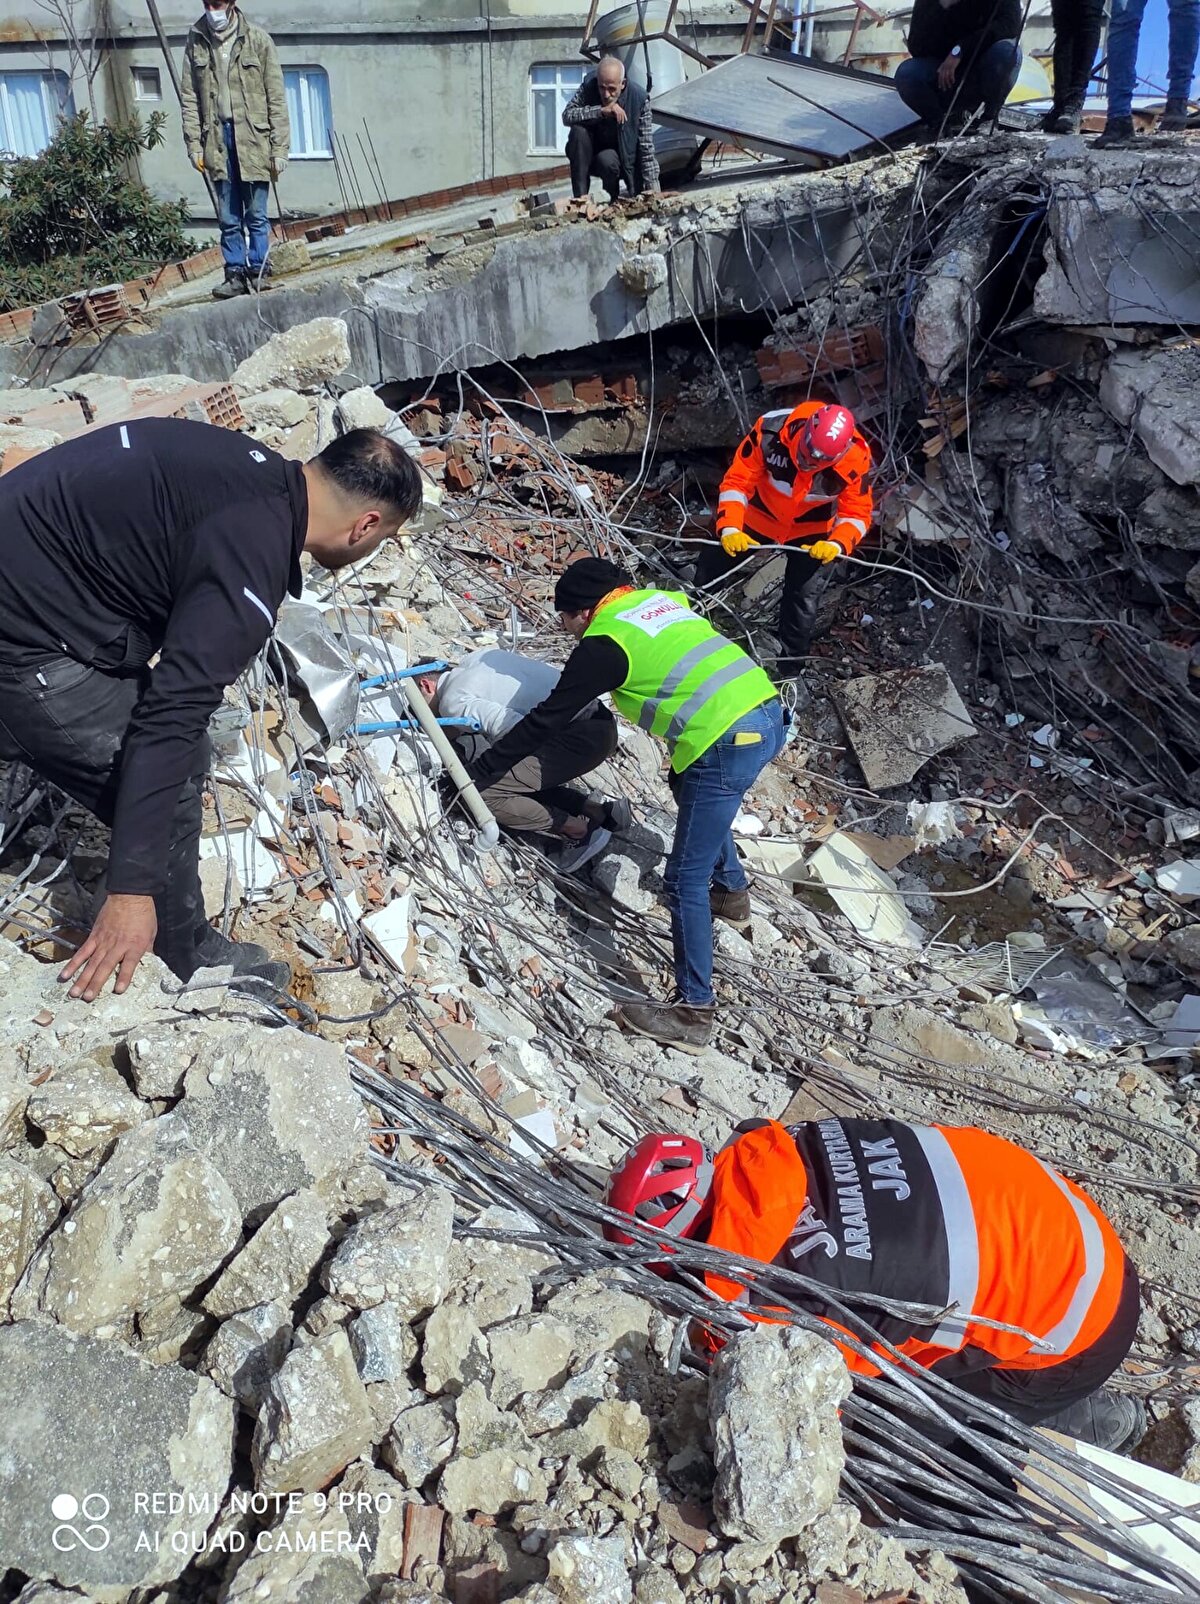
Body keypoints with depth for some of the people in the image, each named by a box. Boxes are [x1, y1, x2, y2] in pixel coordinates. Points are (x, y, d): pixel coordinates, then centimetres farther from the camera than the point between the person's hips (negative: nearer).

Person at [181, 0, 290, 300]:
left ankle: (257, 272, 9)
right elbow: (189, 98, 8)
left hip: (253, 139, -2)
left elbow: (276, 98, -2)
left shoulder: (258, 40, 0)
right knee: (228, 218, 4)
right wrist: (194, 144, 1)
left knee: (256, 215, 0)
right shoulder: (196, 42, 8)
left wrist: (279, 148, -7)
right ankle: (235, 273, 10)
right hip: (217, 139, 3)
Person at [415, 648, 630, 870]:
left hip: (582, 734, -9)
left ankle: (582, 830, 0)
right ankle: (599, 808, 14)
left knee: (482, 792, -10)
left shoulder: (453, 702, -7)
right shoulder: (475, 658, 18)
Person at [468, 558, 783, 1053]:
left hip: (727, 743, -9)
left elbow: (546, 721, -1)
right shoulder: (662, 599, 19)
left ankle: (693, 1012, 3)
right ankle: (731, 892, 53)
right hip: (769, 715, 9)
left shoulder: (604, 643, -2)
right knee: (694, 793, 36)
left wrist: (481, 772, 7)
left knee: (685, 880, -2)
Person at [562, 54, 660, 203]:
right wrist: (601, 111, -36)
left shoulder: (639, 98, -20)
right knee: (579, 130, -28)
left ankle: (612, 199, -2)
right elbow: (567, 115, -26)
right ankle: (580, 196, -23)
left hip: (622, 156, -2)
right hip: (589, 154, 2)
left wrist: (650, 187, -22)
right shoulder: (588, 86, -17)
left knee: (607, 160, -35)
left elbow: (646, 147, -18)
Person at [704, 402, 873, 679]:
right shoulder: (770, 430, -34)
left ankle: (789, 669, 22)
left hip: (812, 532, -1)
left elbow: (857, 512, -19)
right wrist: (729, 528, -40)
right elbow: (737, 481, -26)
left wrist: (838, 543, -39)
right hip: (759, 518, 1)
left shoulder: (855, 459, -31)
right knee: (709, 576, 13)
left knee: (803, 606, -2)